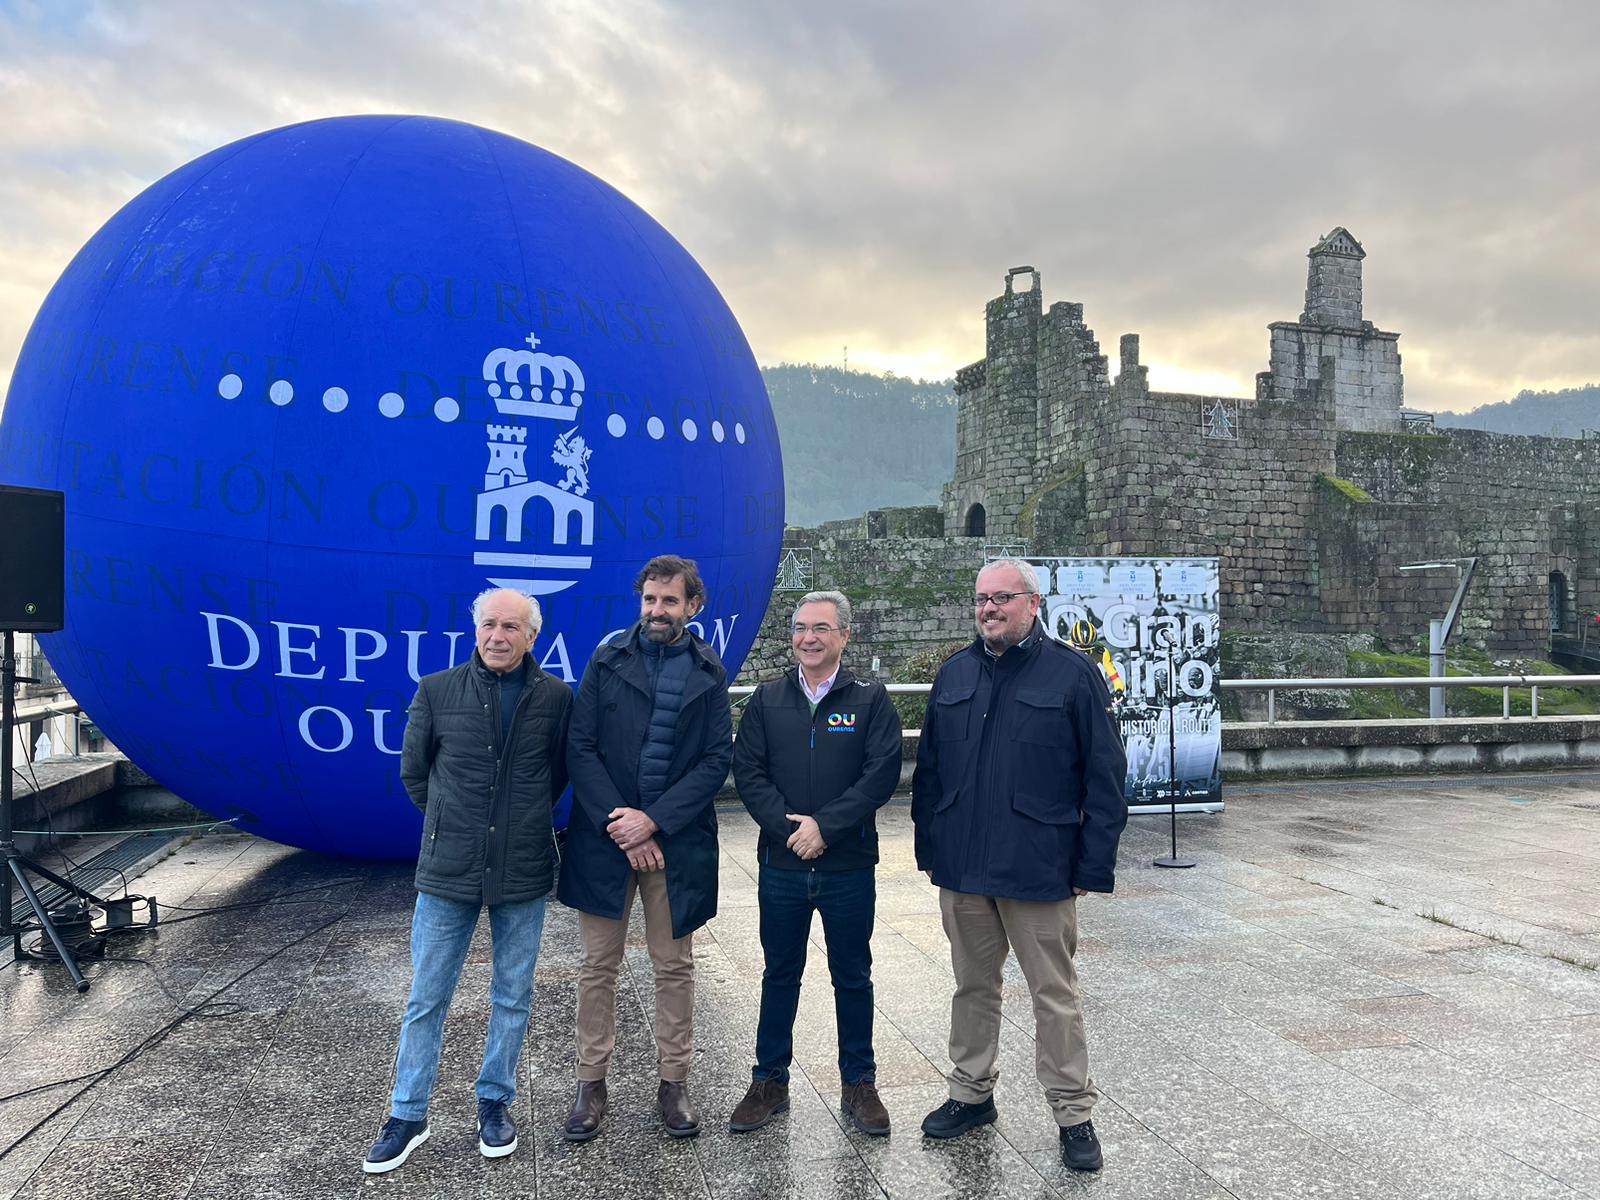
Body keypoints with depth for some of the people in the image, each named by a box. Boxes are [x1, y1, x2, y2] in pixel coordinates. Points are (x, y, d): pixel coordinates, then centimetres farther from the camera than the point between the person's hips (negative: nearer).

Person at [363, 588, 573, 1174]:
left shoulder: (555, 697, -4)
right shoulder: (437, 691, -4)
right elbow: (413, 772, 9)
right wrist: (453, 824, 11)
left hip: (524, 874, 0)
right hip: (448, 871, 0)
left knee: (513, 997, 13)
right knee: (426, 999, 9)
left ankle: (495, 1102, 32)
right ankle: (408, 1116, 25)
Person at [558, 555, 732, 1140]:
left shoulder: (708, 673, 3)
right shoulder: (607, 659, 1)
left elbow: (718, 758, -3)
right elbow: (580, 748, -3)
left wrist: (653, 819, -13)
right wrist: (620, 828, -12)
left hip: (677, 841, 0)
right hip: (605, 837, 0)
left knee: (675, 967, 10)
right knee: (599, 966, 9)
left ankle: (673, 1083, 24)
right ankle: (591, 1084, 24)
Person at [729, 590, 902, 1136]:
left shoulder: (870, 699, -2)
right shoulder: (768, 700, 4)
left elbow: (881, 774, -11)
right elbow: (747, 771, -2)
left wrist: (824, 825, -18)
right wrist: (789, 826, -15)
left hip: (849, 866, -1)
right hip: (781, 864, 2)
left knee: (853, 977, 12)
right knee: (779, 974, 14)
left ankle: (859, 1085, 28)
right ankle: (769, 1082, 29)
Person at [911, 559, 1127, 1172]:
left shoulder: (1072, 673, -5)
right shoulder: (954, 674, 8)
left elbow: (1104, 776, -6)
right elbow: (928, 769, 12)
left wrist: (1093, 864, -9)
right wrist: (929, 849, 8)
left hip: (1039, 869, -4)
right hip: (962, 868, 4)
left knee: (1055, 995, 8)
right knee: (973, 985, 17)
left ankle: (1073, 1112, 23)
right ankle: (971, 1092, 34)